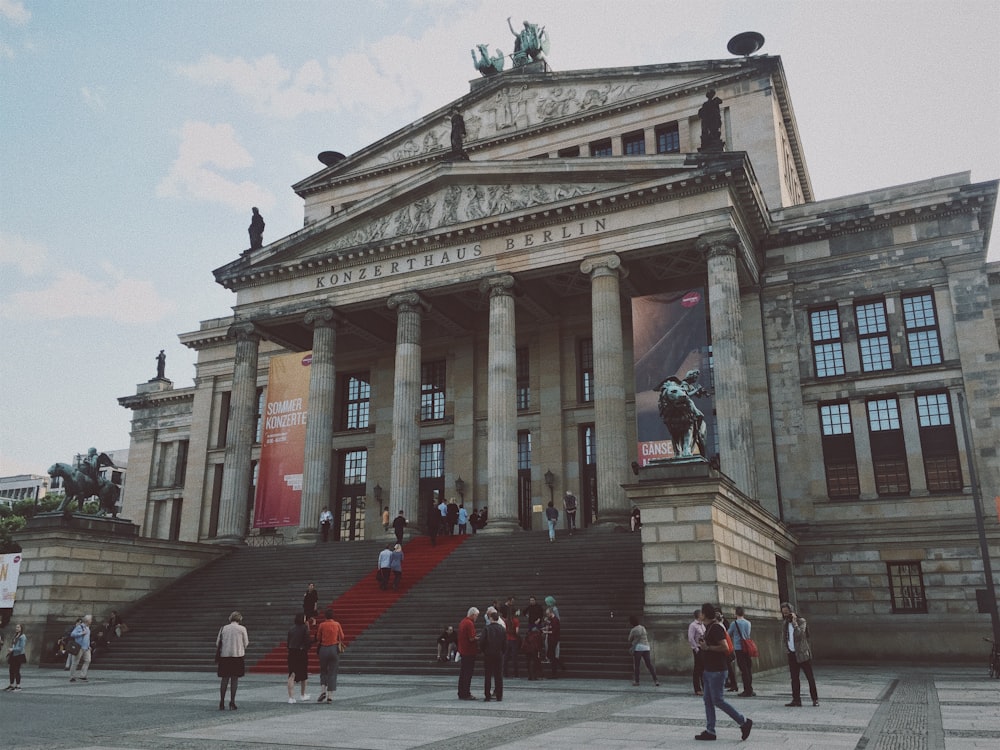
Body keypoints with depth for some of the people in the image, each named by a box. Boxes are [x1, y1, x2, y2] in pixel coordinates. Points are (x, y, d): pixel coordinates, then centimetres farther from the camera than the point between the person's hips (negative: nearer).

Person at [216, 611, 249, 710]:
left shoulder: (223, 628, 8)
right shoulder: (242, 629, 1)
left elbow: (217, 644, 8)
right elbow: (246, 644, 3)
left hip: (224, 656, 2)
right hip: (237, 655, -2)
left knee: (224, 679, 9)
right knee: (234, 679, 4)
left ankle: (222, 702, 10)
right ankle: (232, 702, 2)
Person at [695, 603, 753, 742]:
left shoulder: (716, 628, -18)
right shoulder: (709, 627, 14)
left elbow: (725, 647, -25)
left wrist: (707, 647, -20)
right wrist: (703, 643, 10)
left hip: (717, 670, -10)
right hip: (709, 669, 10)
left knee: (718, 700, -5)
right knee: (708, 700, 9)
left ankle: (744, 722, 4)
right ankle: (710, 731, 13)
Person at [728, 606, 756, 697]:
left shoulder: (734, 623, -9)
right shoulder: (748, 623, 8)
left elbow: (729, 635, 4)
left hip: (739, 648, -5)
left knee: (743, 670, -3)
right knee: (749, 668, 11)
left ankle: (747, 690, -3)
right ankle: (750, 690, 16)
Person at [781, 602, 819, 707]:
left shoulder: (801, 621, -6)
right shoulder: (785, 623, 11)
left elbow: (799, 634, -21)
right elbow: (783, 638, 17)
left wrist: (794, 622, -21)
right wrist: (786, 649, 4)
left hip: (803, 654, -6)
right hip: (792, 654, 6)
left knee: (810, 677, -1)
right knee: (794, 678, 6)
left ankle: (815, 699, 6)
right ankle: (796, 700, 10)